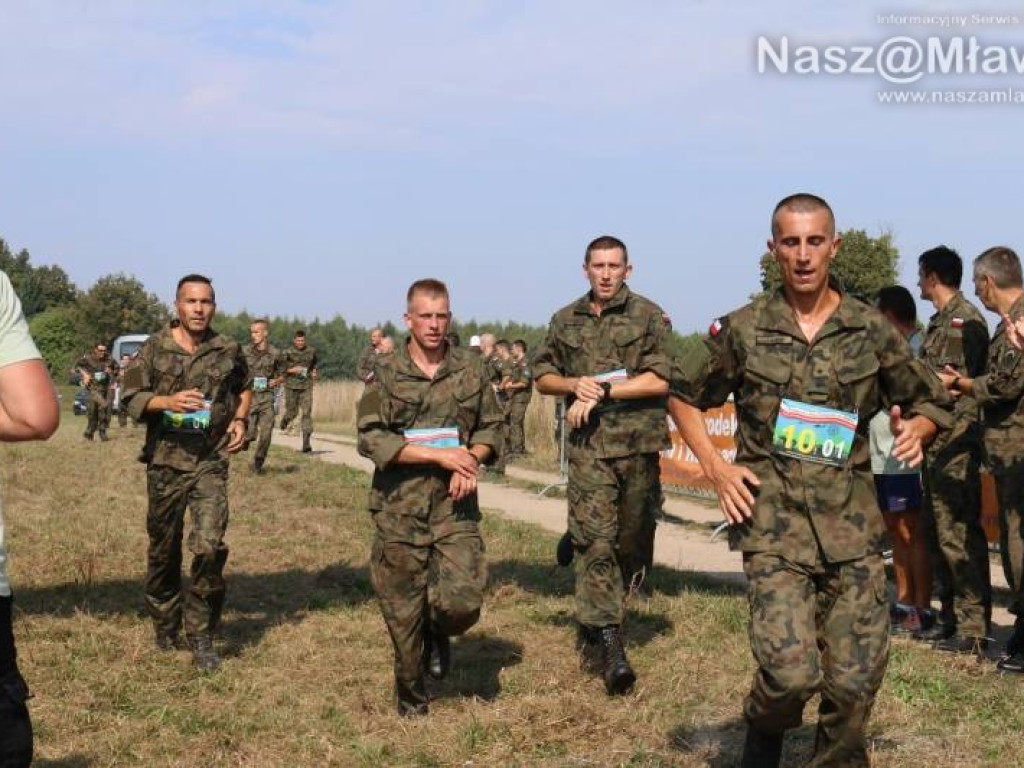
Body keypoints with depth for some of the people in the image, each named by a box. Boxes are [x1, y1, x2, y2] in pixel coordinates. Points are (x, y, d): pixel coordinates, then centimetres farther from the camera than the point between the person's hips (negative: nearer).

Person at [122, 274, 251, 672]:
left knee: (210, 546, -14)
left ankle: (201, 637, -1)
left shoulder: (229, 351, 4)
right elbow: (131, 398, -1)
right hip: (165, 461, 0)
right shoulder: (154, 348, 0)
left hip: (211, 461, 0)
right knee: (164, 549, 11)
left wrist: (240, 419, 6)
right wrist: (168, 402, -18)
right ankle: (166, 626, 31)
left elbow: (245, 387, 23)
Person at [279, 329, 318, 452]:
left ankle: (306, 442, -14)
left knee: (307, 412, -11)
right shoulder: (288, 353, -2)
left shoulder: (311, 352, 7)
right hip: (291, 386, -1)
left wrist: (314, 372, 6)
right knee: (292, 412, 7)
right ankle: (286, 418, 47)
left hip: (306, 386, 1)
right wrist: (292, 370, -17)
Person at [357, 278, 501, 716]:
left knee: (464, 601, -12)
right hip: (400, 510, -1)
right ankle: (411, 703, 24)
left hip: (455, 505, 2)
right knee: (403, 611, 5)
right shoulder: (386, 375, -1)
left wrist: (472, 459, -6)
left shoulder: (470, 370, 7)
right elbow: (372, 440, -9)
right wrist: (440, 454, -15)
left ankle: (438, 635, 24)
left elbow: (491, 426, 15)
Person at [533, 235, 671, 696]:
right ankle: (609, 644, -13)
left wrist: (603, 391, -12)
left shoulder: (648, 316, 2)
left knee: (630, 544, 8)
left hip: (639, 445, 0)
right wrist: (574, 385, -4)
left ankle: (591, 628, 28)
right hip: (588, 447, 1)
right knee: (596, 541, -11)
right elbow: (542, 377, 17)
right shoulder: (565, 321, 13)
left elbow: (660, 380, -8)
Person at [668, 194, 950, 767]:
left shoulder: (873, 330, 5)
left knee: (856, 682, 1)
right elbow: (684, 397, 15)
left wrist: (916, 429, -7)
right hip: (774, 524, -2)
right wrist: (716, 468, 3)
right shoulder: (742, 330, 2)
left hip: (852, 525, 2)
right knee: (791, 672, -13)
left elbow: (931, 402, 16)